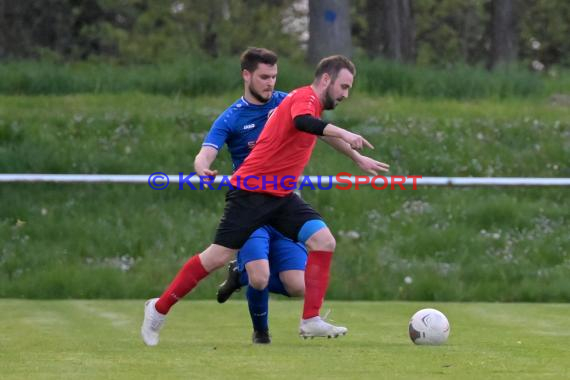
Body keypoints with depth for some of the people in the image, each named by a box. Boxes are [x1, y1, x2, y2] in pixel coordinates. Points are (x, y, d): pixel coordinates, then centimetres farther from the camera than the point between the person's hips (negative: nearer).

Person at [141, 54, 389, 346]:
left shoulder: (312, 103, 15)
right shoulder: (305, 97, -14)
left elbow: (322, 132, 38)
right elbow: (302, 121, -40)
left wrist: (359, 159, 45)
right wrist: (342, 133, -48)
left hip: (280, 196, 9)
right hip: (252, 191, -9)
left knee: (324, 242, -9)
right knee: (218, 257, -6)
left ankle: (311, 321, -9)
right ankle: (159, 308, 9)